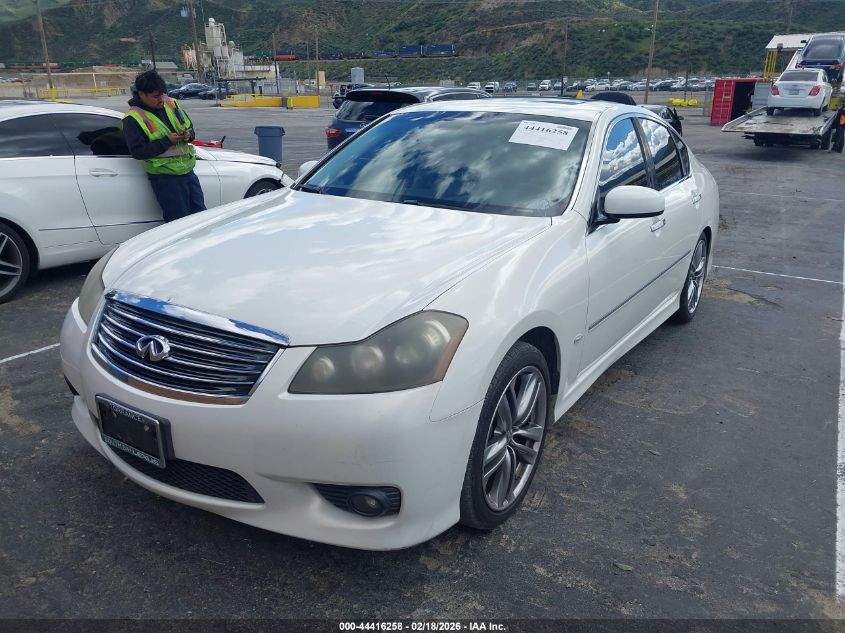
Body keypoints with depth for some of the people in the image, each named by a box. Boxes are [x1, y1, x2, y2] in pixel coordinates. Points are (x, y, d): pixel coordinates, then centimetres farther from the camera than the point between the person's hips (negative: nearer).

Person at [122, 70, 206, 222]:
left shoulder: (171, 104, 9)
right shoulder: (133, 119, -9)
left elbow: (189, 127, 20)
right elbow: (137, 151, -16)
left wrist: (188, 134, -5)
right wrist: (167, 141, -19)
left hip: (188, 171, 6)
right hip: (165, 178, -6)